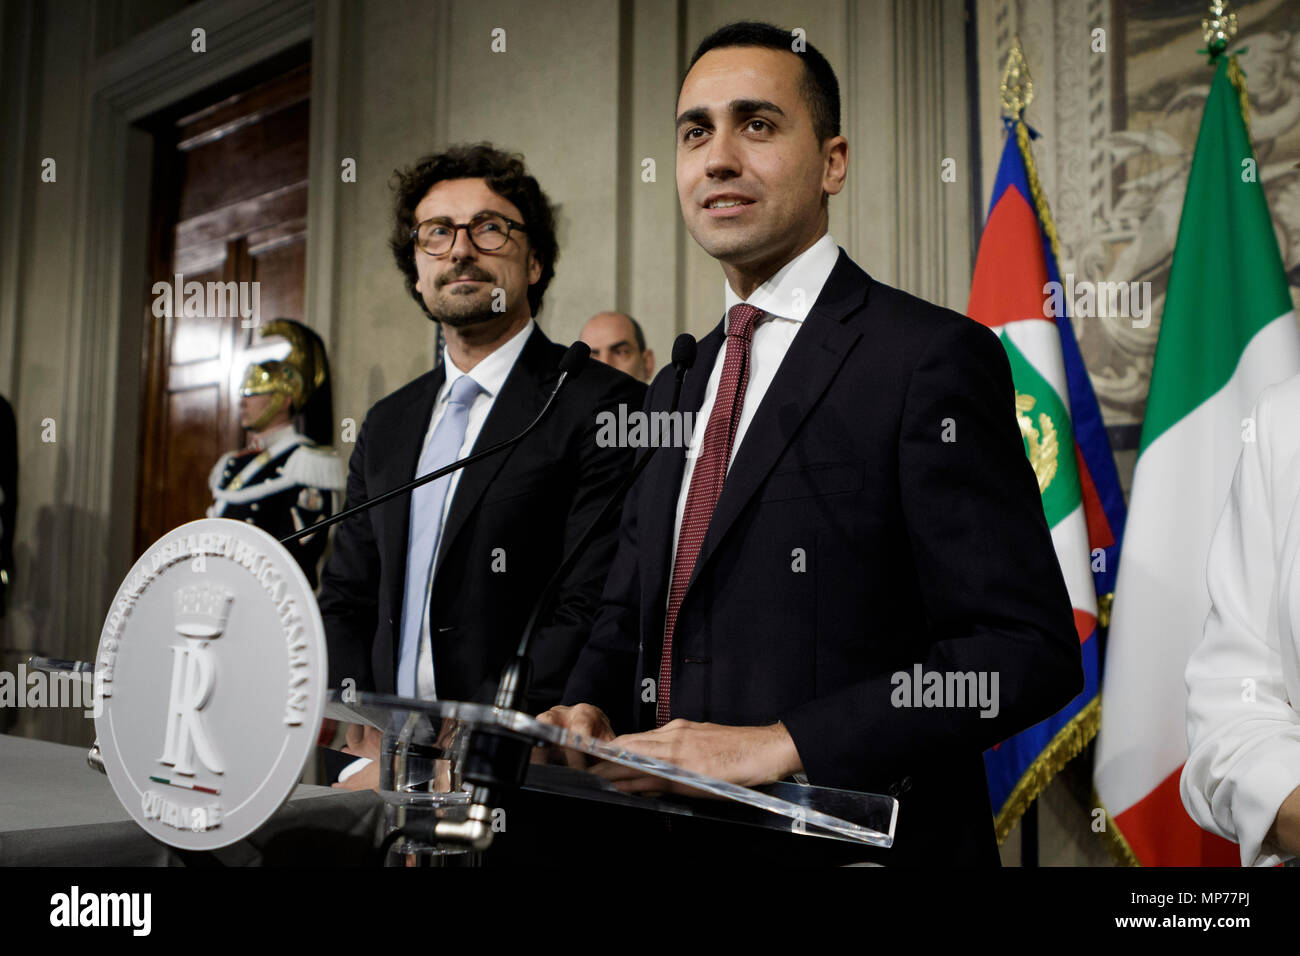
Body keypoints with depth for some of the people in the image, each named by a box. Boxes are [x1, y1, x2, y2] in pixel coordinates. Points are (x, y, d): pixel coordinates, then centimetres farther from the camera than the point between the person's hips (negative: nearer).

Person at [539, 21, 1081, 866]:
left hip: (850, 836, -6)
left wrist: (782, 743, -24)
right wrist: (590, 713, -4)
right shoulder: (676, 388, 10)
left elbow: (1027, 650, -18)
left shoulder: (935, 357, -13)